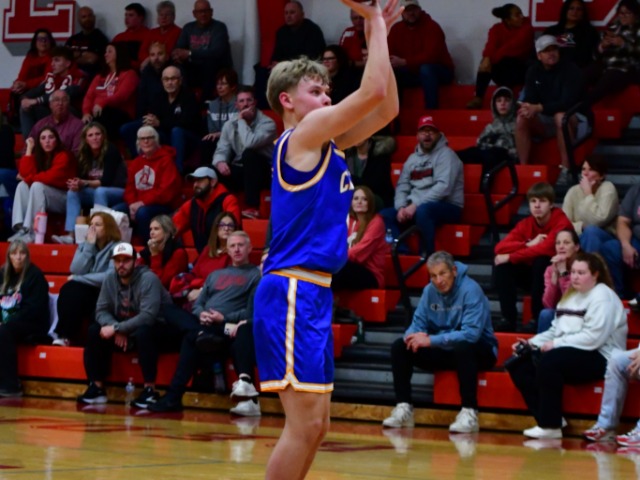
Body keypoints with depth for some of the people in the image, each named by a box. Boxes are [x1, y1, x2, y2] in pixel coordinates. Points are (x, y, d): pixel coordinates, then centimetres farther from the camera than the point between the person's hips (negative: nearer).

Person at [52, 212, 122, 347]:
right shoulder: (84, 246, 13)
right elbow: (76, 271, -3)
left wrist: (78, 279, -12)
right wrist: (89, 246, -7)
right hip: (85, 292, 5)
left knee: (74, 292, -32)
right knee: (68, 289, -30)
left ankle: (66, 336, -29)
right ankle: (63, 334, -31)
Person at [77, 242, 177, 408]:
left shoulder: (148, 279, -22)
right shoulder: (110, 279, -3)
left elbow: (148, 316, -30)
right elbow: (101, 311, -4)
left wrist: (117, 328, -30)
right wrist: (116, 329, -23)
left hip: (159, 328, -6)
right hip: (125, 328, 6)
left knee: (142, 332, -38)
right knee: (95, 330, -13)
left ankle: (150, 389, -30)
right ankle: (97, 387, -8)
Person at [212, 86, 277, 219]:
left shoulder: (267, 123, -13)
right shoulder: (229, 125, 5)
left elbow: (250, 144, -30)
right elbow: (221, 150, -1)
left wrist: (241, 121, -18)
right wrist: (220, 162, -24)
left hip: (263, 172, -4)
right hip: (240, 171, 4)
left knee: (249, 154, -37)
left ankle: (252, 208, -38)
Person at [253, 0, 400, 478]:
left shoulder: (325, 144, 18)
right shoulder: (302, 136, -7)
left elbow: (386, 108, 20)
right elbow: (373, 91, -15)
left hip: (312, 293, 10)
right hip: (293, 292, -10)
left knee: (315, 425, 10)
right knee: (304, 423, -12)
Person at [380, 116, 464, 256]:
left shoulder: (446, 154, -6)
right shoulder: (412, 158, 16)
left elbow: (443, 187, -19)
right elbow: (402, 186, 12)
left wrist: (416, 205, -23)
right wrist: (401, 207, -10)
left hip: (447, 206, -7)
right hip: (414, 207, 7)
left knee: (422, 211, -38)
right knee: (385, 215, -10)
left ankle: (427, 255, -28)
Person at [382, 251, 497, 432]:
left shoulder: (471, 290, -21)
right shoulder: (430, 291, -1)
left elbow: (471, 334, -31)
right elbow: (418, 323, 2)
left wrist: (431, 340, -34)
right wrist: (413, 335, -25)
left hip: (477, 351, -6)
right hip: (443, 350, 6)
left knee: (462, 347, -40)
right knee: (399, 347, -8)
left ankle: (469, 412, -35)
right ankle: (403, 409, -8)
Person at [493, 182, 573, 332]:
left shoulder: (561, 222, -18)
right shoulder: (526, 224, -2)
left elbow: (546, 248, -34)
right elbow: (500, 248, -13)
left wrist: (511, 257, -30)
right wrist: (528, 245, -28)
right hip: (532, 271, 5)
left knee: (541, 261, -35)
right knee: (502, 265, -17)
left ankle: (538, 319, -25)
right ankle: (508, 318, -15)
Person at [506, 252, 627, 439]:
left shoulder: (602, 296, -8)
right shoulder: (571, 296, 21)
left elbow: (594, 337, -21)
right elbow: (556, 330, 19)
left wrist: (557, 344, -19)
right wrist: (531, 342, 3)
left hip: (598, 358, -10)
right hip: (570, 353, 10)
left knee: (548, 361, -34)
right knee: (518, 365, -5)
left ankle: (551, 426, -28)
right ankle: (546, 417, -10)